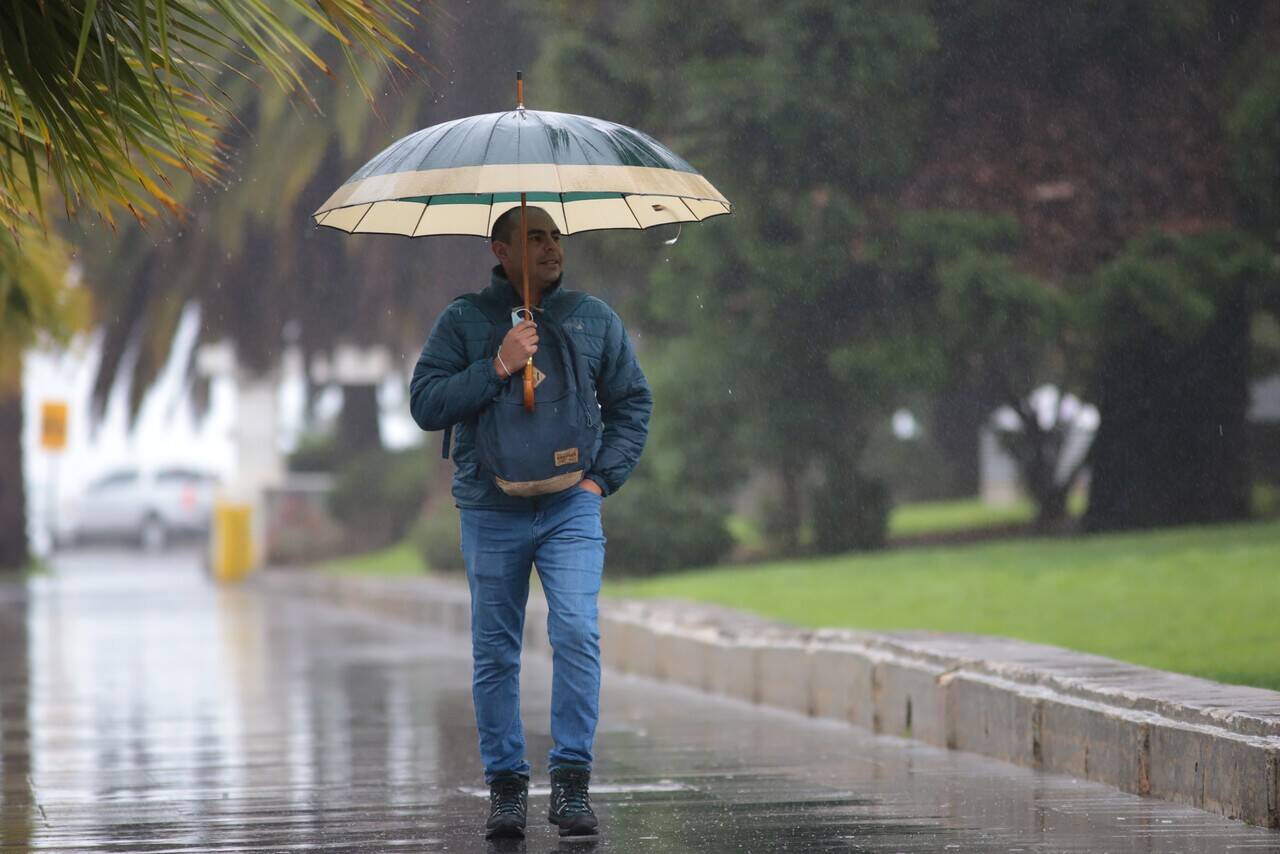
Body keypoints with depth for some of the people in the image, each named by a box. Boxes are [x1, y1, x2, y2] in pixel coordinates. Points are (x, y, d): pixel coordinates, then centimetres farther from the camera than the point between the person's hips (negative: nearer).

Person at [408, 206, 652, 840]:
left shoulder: (594, 318, 10)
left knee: (577, 633, -15)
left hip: (570, 507, 0)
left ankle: (571, 781, -10)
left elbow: (632, 403, 16)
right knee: (494, 654, 3)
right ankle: (505, 785, 13)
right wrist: (497, 368, -14)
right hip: (491, 513, 0)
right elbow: (425, 404, -4)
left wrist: (602, 477, 4)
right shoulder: (463, 320, 4)